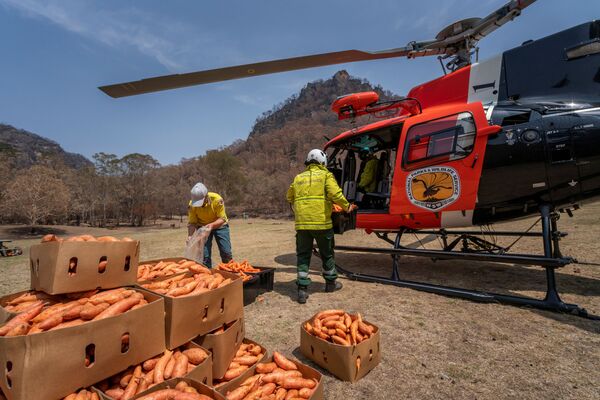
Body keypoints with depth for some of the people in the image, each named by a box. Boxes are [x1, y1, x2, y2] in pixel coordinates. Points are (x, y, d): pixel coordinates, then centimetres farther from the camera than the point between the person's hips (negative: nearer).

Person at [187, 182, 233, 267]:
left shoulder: (217, 199, -31)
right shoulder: (192, 205, -23)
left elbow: (222, 219, -25)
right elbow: (192, 223, -16)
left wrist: (211, 225, -43)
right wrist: (190, 236, -33)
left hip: (219, 225, -1)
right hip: (202, 227, 2)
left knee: (226, 252, -3)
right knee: (204, 255, -4)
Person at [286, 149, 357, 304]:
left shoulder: (298, 178, 15)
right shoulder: (325, 175, 3)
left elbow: (289, 197, 23)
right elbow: (335, 194, -11)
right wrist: (347, 207, 3)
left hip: (302, 223, 3)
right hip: (321, 222, -3)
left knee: (303, 255, 10)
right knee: (327, 254, 16)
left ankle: (302, 289, 6)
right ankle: (330, 282, 32)